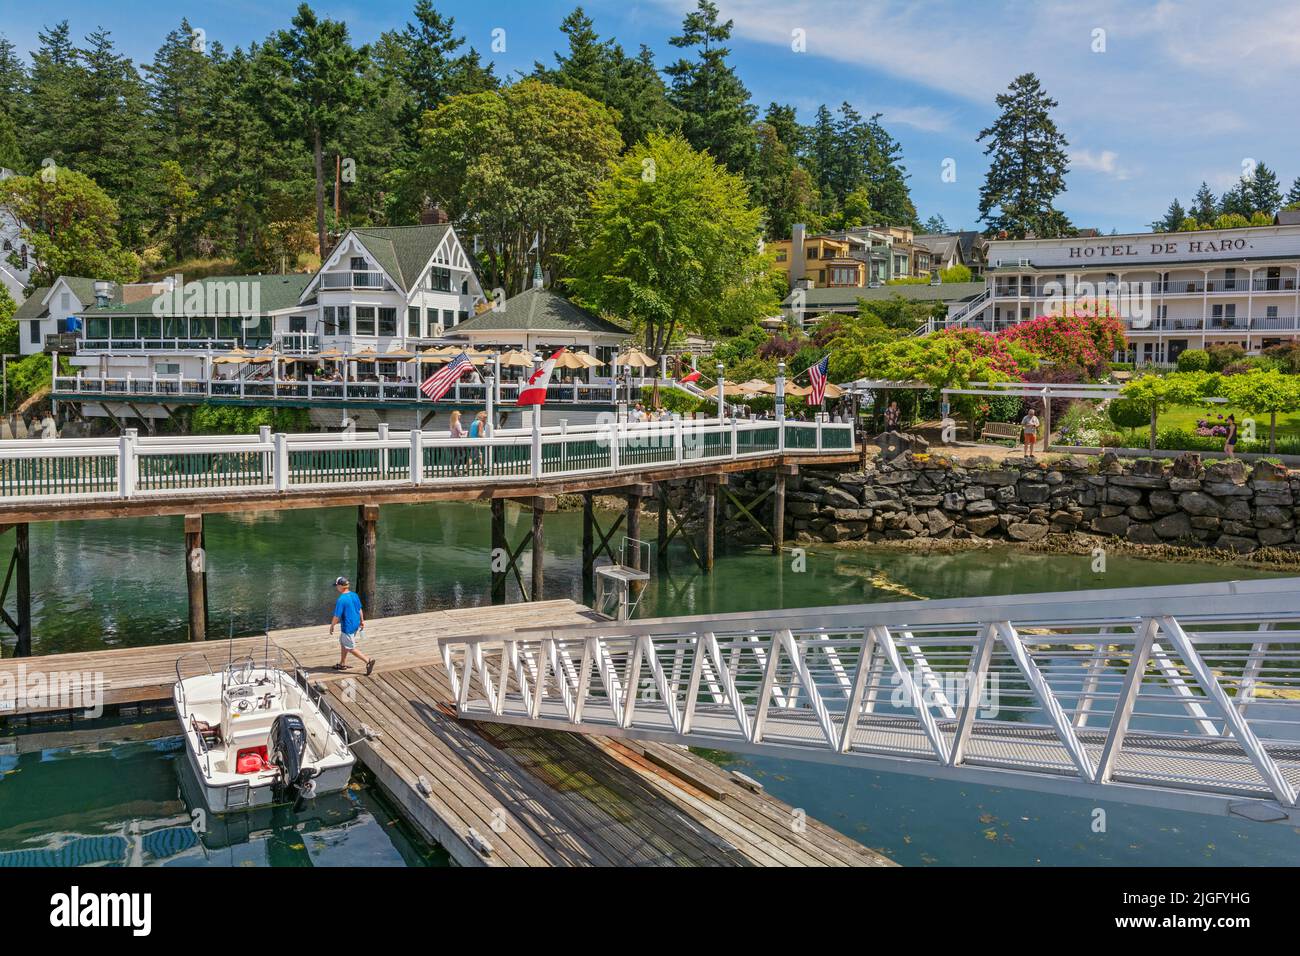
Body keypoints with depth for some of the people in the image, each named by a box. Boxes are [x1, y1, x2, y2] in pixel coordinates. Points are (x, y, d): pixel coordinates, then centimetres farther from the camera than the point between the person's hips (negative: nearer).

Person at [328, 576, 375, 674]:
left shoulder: (341, 600, -24)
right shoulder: (354, 595, 0)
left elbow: (337, 616, -19)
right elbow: (360, 609, 10)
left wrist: (332, 626, -4)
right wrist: (362, 621, 22)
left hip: (348, 627, -9)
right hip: (356, 624, 9)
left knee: (350, 648, 4)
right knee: (343, 643, 24)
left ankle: (368, 660, -4)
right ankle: (343, 664, 33)